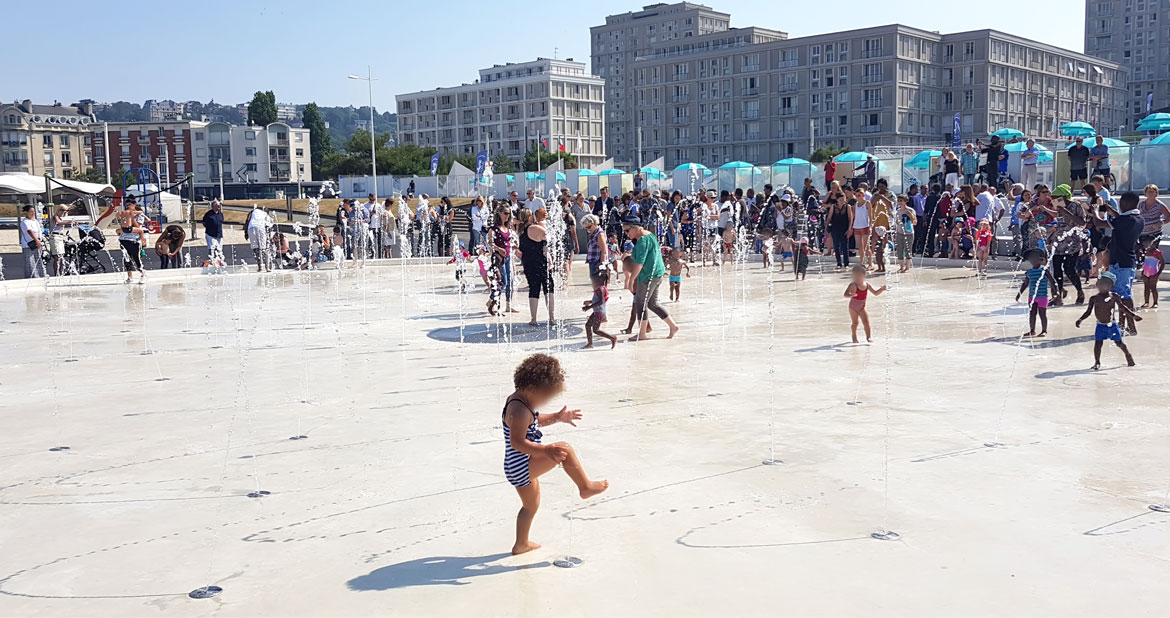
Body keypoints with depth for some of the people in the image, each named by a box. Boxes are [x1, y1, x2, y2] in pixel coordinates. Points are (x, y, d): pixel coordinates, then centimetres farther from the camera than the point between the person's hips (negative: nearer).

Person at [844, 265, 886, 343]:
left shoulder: (867, 285, -2)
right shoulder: (853, 285, -16)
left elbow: (876, 293, 7)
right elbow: (845, 294, -27)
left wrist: (882, 289, -10)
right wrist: (850, 295, -49)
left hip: (862, 307, 3)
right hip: (853, 307, -2)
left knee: (866, 322, -8)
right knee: (855, 322, 7)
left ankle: (868, 337, 1)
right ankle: (854, 337, 23)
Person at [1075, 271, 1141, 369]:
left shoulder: (1114, 296, -3)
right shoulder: (1094, 298, -1)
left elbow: (1122, 307, 4)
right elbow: (1088, 311, 4)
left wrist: (1133, 315, -1)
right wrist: (1080, 319, -8)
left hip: (1112, 325, 0)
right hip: (1100, 325, 1)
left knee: (1119, 342, 7)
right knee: (1098, 343, -7)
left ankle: (1129, 356, 31)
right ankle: (1097, 362, 5)